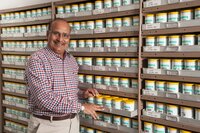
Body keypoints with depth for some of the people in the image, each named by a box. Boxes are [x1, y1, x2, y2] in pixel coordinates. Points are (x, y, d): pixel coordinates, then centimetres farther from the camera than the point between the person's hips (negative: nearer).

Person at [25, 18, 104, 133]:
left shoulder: (72, 60, 6)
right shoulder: (36, 60, -15)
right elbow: (45, 98, -25)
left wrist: (83, 94, -3)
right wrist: (81, 107, -19)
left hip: (73, 123, 6)